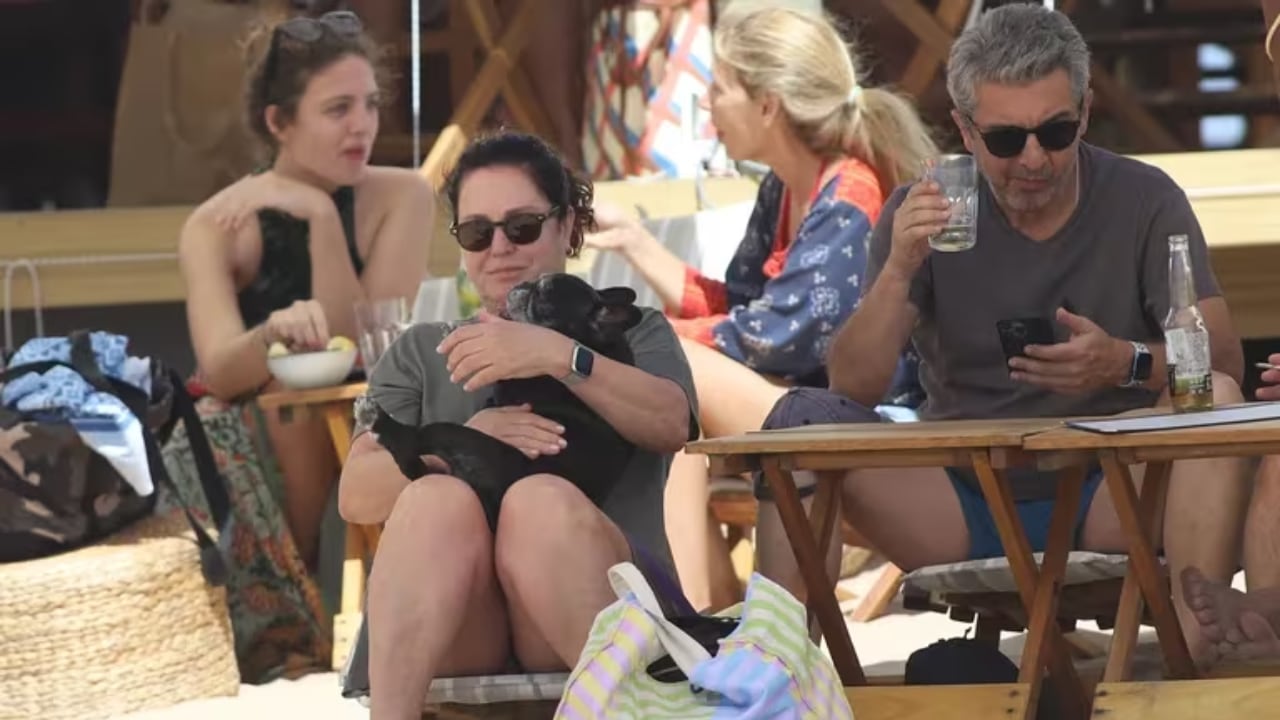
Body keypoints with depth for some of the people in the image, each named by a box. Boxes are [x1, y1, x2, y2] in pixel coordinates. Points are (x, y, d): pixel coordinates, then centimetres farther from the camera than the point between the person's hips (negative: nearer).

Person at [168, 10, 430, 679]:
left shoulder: (400, 197, -11)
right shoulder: (216, 226, -12)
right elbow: (220, 371, -26)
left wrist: (322, 215, -27)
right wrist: (275, 333, -49)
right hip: (258, 437, 0)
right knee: (290, 402, -33)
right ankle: (288, 628, -22)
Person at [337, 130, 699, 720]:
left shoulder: (632, 332, 24)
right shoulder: (421, 353, 27)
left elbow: (672, 425, -1)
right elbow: (356, 496, 9)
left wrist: (558, 356, -17)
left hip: (608, 607, -1)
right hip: (451, 624, 1)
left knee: (543, 500, -33)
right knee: (439, 500, -32)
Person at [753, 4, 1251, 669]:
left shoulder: (1144, 202, -1)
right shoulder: (924, 214, 2)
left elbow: (1223, 361, -10)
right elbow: (853, 388, -6)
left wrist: (1127, 363, -32)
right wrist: (899, 271, -24)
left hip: (1106, 497, -1)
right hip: (961, 503, 1)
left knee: (1216, 398, -27)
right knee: (802, 418, -19)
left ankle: (1194, 655, -40)